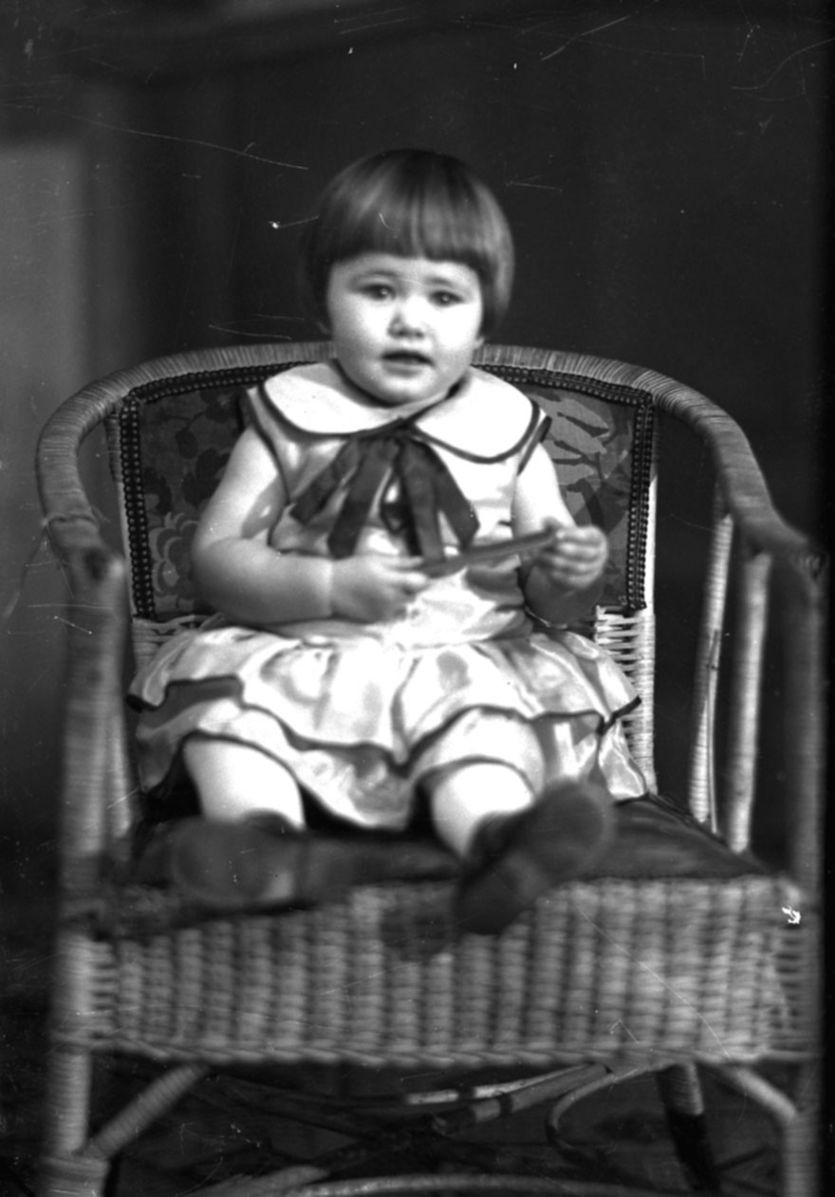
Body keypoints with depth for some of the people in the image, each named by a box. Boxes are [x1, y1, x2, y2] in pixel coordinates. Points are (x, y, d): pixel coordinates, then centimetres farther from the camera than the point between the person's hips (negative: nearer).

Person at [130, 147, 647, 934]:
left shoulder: (505, 428, 8)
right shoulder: (289, 418, 6)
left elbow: (549, 600, 11)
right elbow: (216, 558, -1)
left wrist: (571, 575, -15)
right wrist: (330, 588, -18)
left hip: (467, 661, 0)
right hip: (299, 659, 1)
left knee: (483, 713, -31)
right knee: (223, 683, -27)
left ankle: (497, 841, -58)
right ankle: (262, 838, -48)